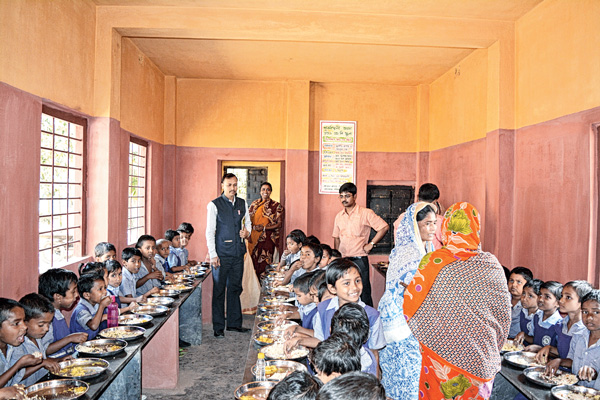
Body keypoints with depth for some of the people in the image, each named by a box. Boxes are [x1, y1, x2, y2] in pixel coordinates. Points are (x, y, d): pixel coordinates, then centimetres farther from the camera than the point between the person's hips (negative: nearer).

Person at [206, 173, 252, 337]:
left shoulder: (242, 203, 8)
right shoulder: (214, 205, -6)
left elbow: (248, 221, 24)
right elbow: (209, 231, -6)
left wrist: (247, 231, 1)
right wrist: (213, 255, -11)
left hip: (238, 253, 5)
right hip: (222, 254, -5)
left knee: (235, 288, 13)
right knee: (219, 290, 2)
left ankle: (234, 323, 25)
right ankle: (218, 327, 13)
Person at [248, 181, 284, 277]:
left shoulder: (276, 206, 0)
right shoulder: (254, 204, 11)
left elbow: (280, 224, -4)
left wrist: (264, 228, -13)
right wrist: (254, 227, -9)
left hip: (267, 239, -3)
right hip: (254, 238, 3)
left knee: (264, 264, -5)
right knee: (253, 261, 2)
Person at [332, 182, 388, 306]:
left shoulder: (366, 213, -4)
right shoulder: (339, 216, 12)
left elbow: (384, 227, -5)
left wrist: (371, 244, -8)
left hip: (359, 259, -5)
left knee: (363, 292, -2)